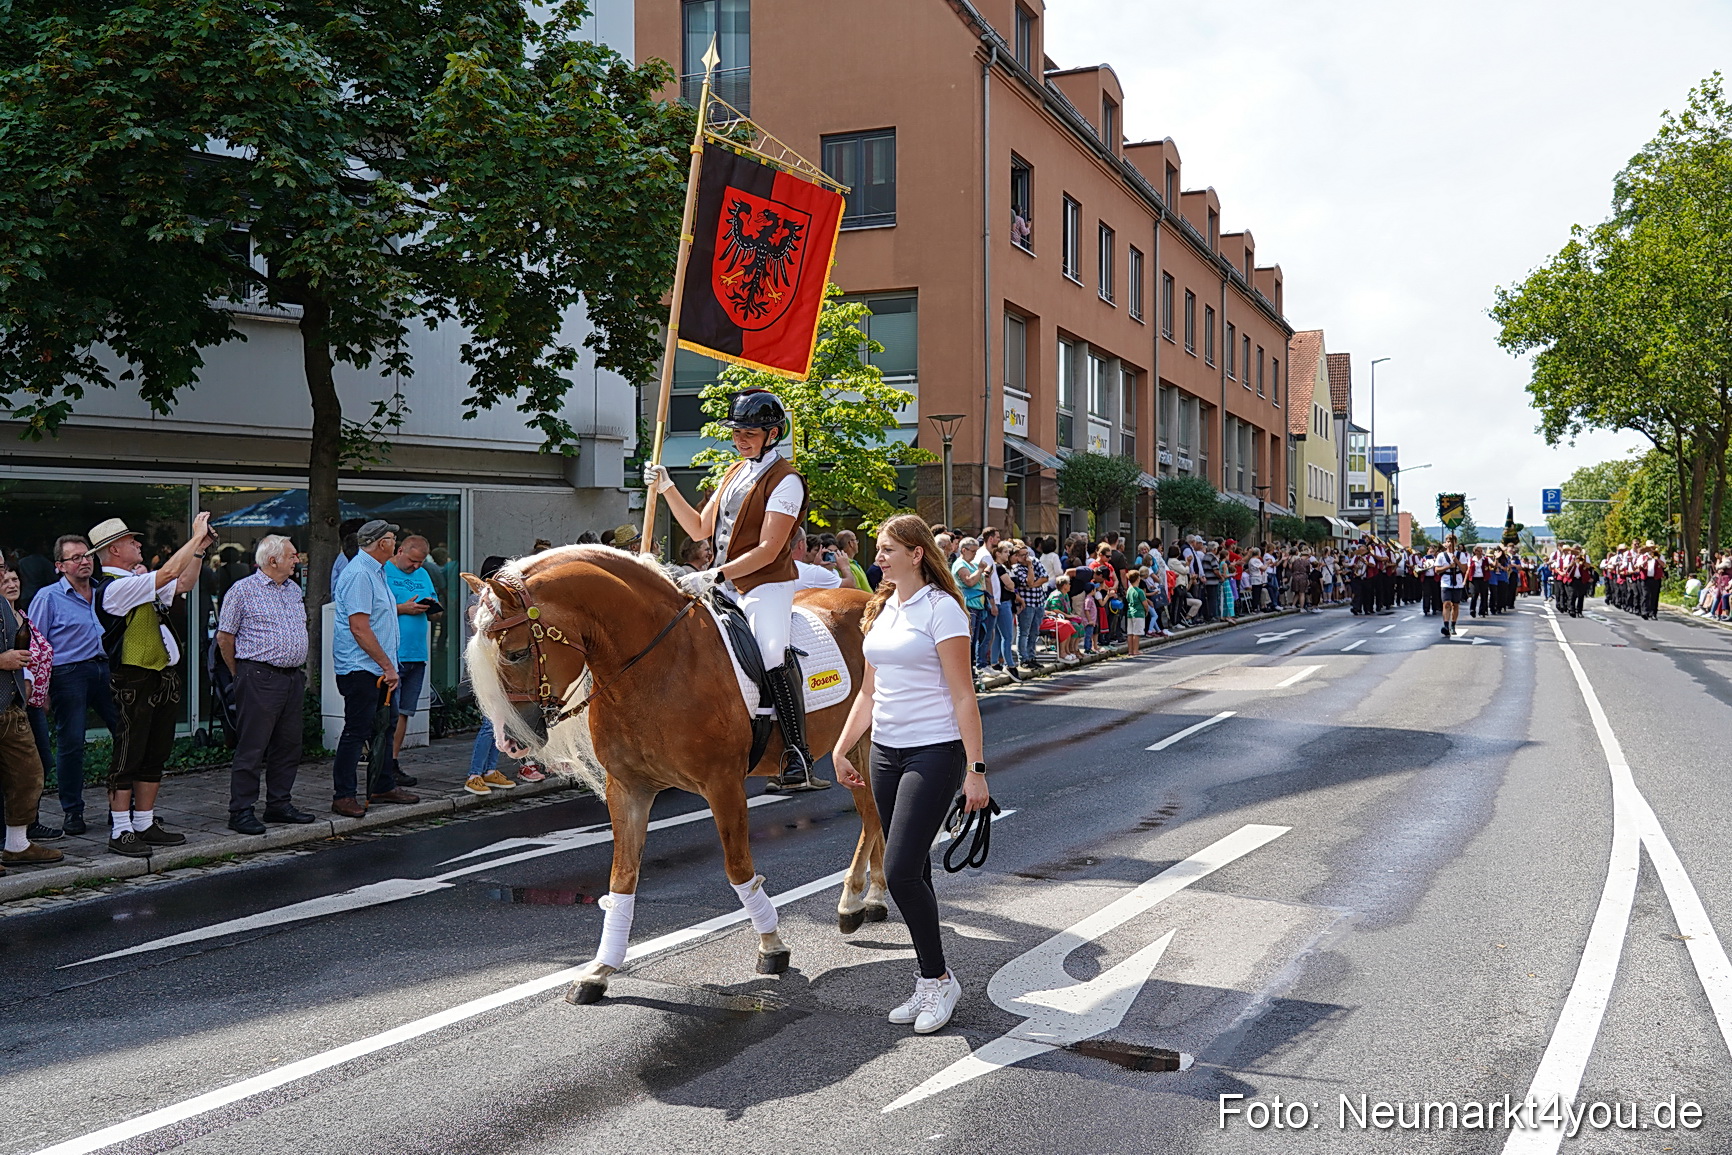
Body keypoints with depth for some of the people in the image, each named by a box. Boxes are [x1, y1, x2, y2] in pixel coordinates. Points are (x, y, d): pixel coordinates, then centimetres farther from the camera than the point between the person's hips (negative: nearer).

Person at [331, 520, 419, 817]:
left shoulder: (375, 571, 16)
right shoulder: (359, 574, -17)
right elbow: (359, 628, -22)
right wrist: (387, 666, -20)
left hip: (379, 668, 10)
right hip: (360, 667, -10)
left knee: (384, 726, 16)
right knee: (357, 731, -6)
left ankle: (383, 786, 28)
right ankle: (343, 796, 0)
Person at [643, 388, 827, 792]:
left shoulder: (785, 480, -8)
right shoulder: (734, 473, 18)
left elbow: (768, 551, -17)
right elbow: (699, 528, 20)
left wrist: (714, 575, -24)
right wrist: (666, 489, 9)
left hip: (768, 585, -9)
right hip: (728, 586, 9)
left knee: (772, 655, -26)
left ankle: (797, 760, -28)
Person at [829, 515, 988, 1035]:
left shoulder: (940, 608, -10)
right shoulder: (881, 610, 13)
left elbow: (963, 697, -13)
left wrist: (975, 769, -16)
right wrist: (841, 749, 15)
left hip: (934, 752, -8)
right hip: (886, 752, 8)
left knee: (901, 870, -13)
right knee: (910, 873, 10)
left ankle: (939, 978, 4)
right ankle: (929, 984, 19)